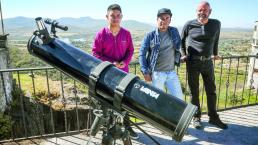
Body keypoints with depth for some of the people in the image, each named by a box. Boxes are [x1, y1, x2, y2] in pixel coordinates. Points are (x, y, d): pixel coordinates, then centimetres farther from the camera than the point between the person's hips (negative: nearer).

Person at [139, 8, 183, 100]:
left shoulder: (174, 32, 6)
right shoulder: (150, 36, -4)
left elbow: (178, 47, 21)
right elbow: (142, 54, -4)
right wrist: (145, 72, -9)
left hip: (172, 72, 4)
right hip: (156, 73, -3)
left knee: (179, 98, 8)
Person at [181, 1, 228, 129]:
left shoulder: (216, 24, 2)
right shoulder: (189, 25, -4)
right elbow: (182, 40, 9)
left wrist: (215, 53, 19)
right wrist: (183, 55, 2)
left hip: (208, 62, 3)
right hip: (192, 62, -2)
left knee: (211, 91, 11)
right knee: (194, 92, 7)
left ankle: (213, 117, 27)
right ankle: (196, 117, 22)